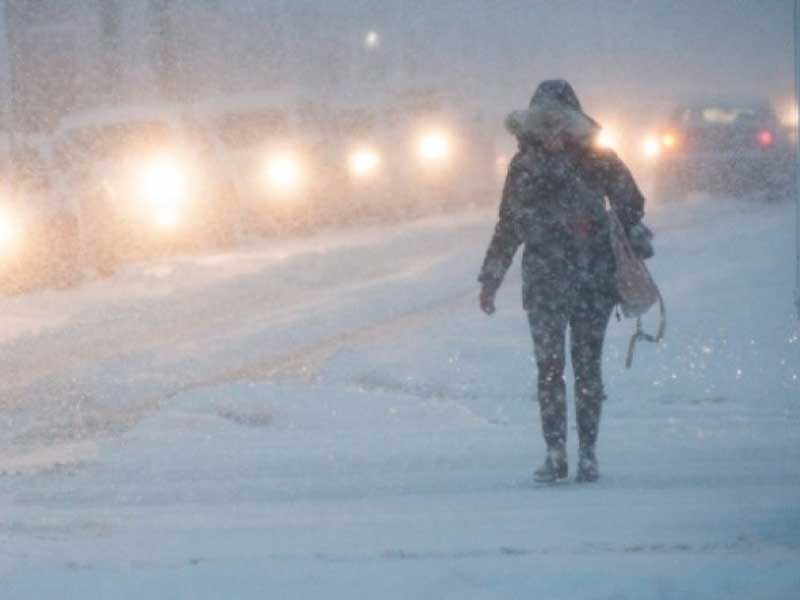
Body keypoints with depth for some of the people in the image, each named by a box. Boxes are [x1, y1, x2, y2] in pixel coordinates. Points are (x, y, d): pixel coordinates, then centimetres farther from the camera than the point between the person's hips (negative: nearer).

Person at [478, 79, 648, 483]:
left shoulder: (596, 159, 0)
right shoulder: (525, 164, 7)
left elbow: (631, 207, 7)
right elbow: (508, 226, 15)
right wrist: (490, 280, 13)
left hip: (593, 280, -2)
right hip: (544, 280, 2)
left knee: (587, 365, -1)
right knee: (548, 366, -4)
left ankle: (587, 453, 6)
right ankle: (555, 454, -2)